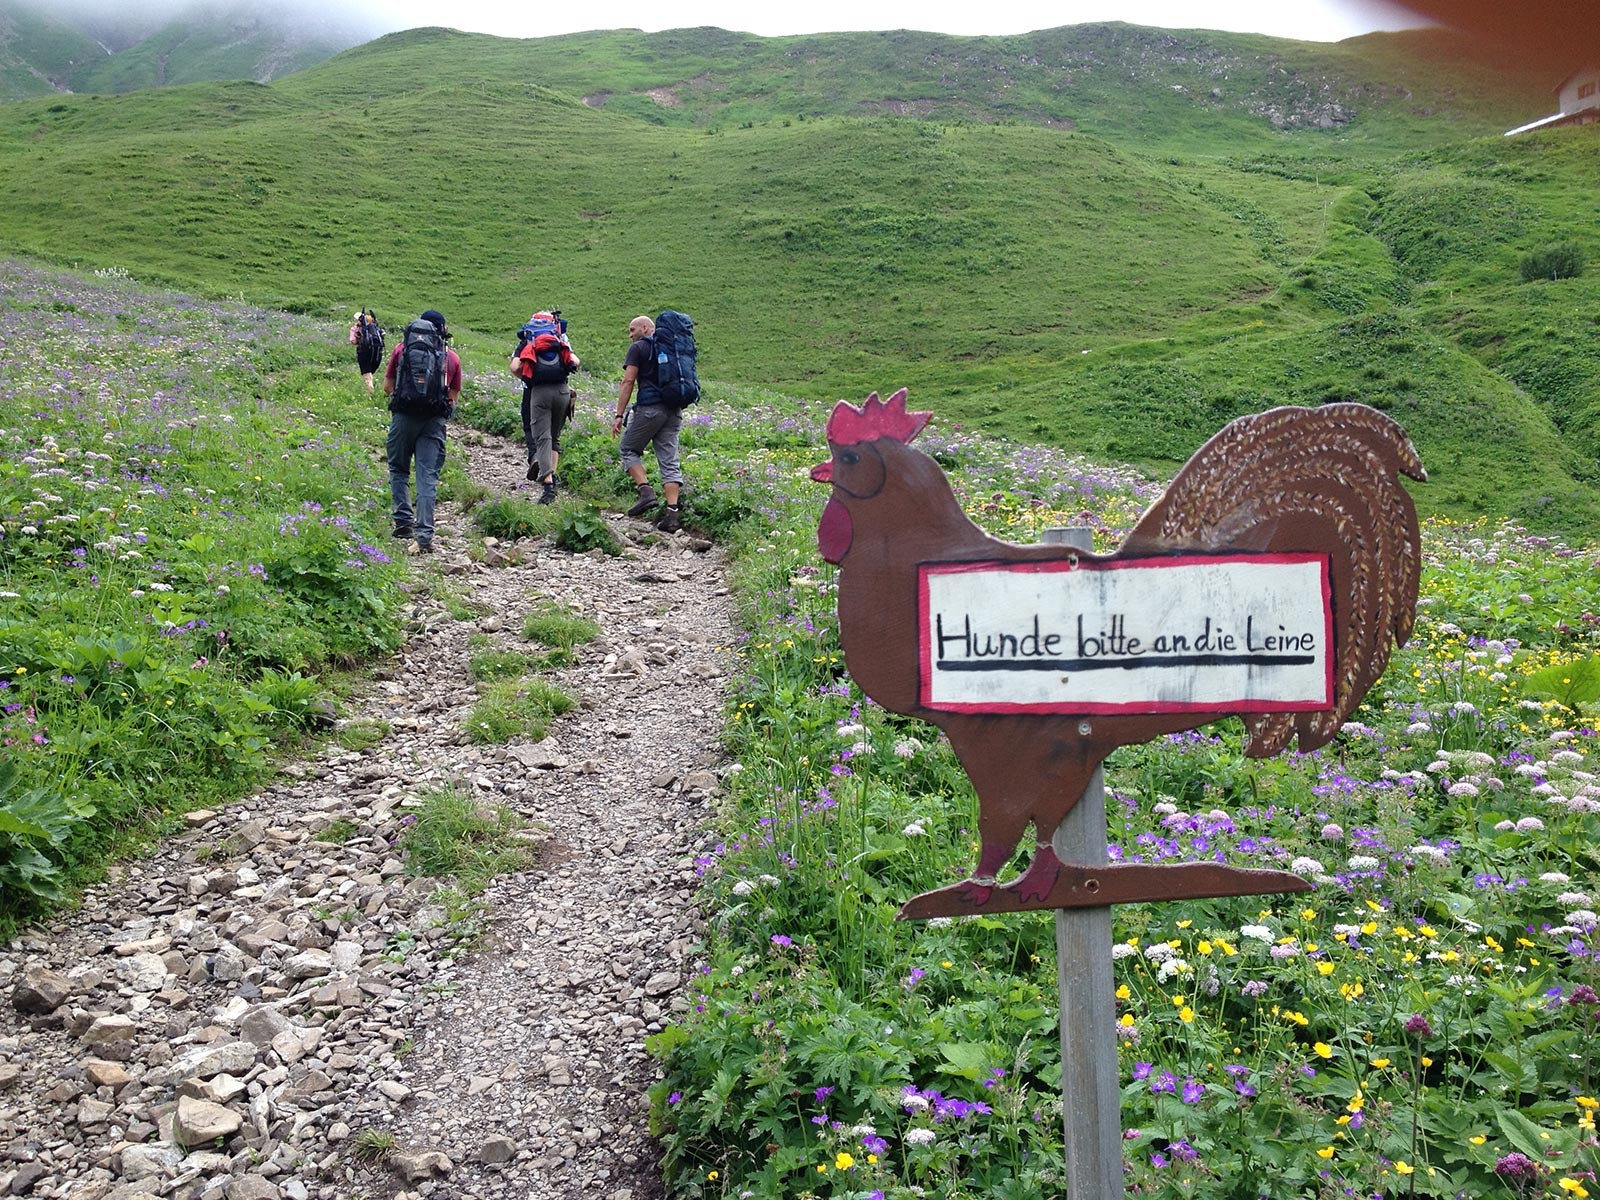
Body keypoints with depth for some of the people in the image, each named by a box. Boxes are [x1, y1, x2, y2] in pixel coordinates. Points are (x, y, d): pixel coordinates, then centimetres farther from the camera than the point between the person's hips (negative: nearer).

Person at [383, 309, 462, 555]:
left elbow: (387, 387, 12)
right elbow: (453, 398, 12)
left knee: (398, 469, 18)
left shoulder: (402, 348, 9)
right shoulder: (452, 357, 11)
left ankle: (404, 521, 9)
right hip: (435, 420, 0)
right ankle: (424, 535, -8)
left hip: (404, 415, 0)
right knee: (428, 477, -1)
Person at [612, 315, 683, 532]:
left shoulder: (638, 348, 1)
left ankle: (645, 490, -6)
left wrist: (619, 414, -8)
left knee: (628, 449, 12)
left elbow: (628, 381, -7)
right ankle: (672, 511, -7)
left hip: (650, 407, -6)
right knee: (669, 460, 2)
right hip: (674, 409, 6)